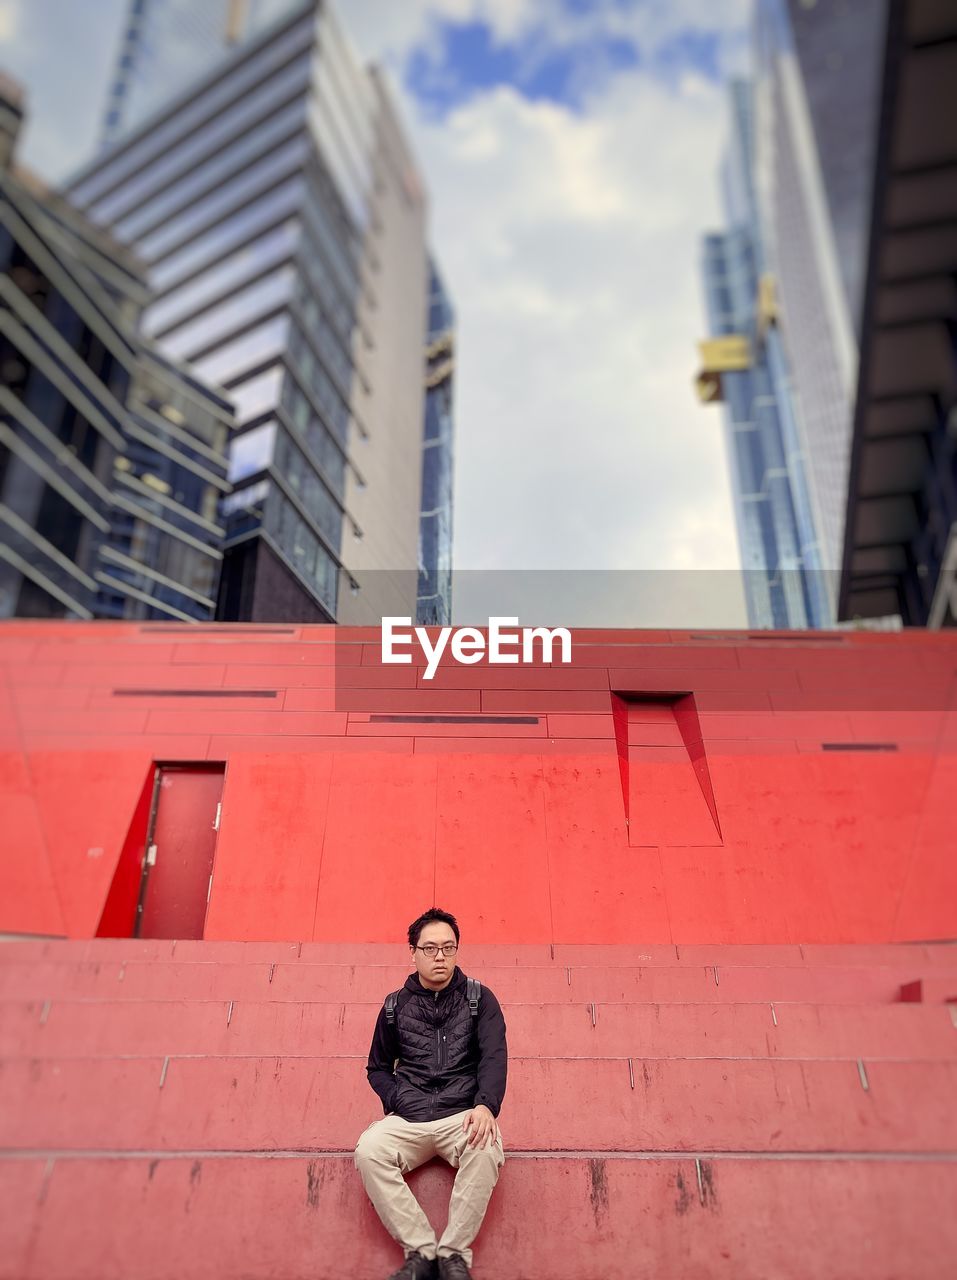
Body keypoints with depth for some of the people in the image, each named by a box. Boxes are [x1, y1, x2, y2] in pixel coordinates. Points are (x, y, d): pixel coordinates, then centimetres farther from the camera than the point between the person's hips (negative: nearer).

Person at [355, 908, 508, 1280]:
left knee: (487, 1150, -34)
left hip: (464, 1115, -2)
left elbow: (494, 1056, -4)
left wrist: (485, 1105, -22)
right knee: (369, 1151, -27)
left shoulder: (479, 998, 6)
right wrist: (397, 1101, 0)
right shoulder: (395, 1005, 11)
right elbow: (378, 1067, 20)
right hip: (407, 1120, 2)